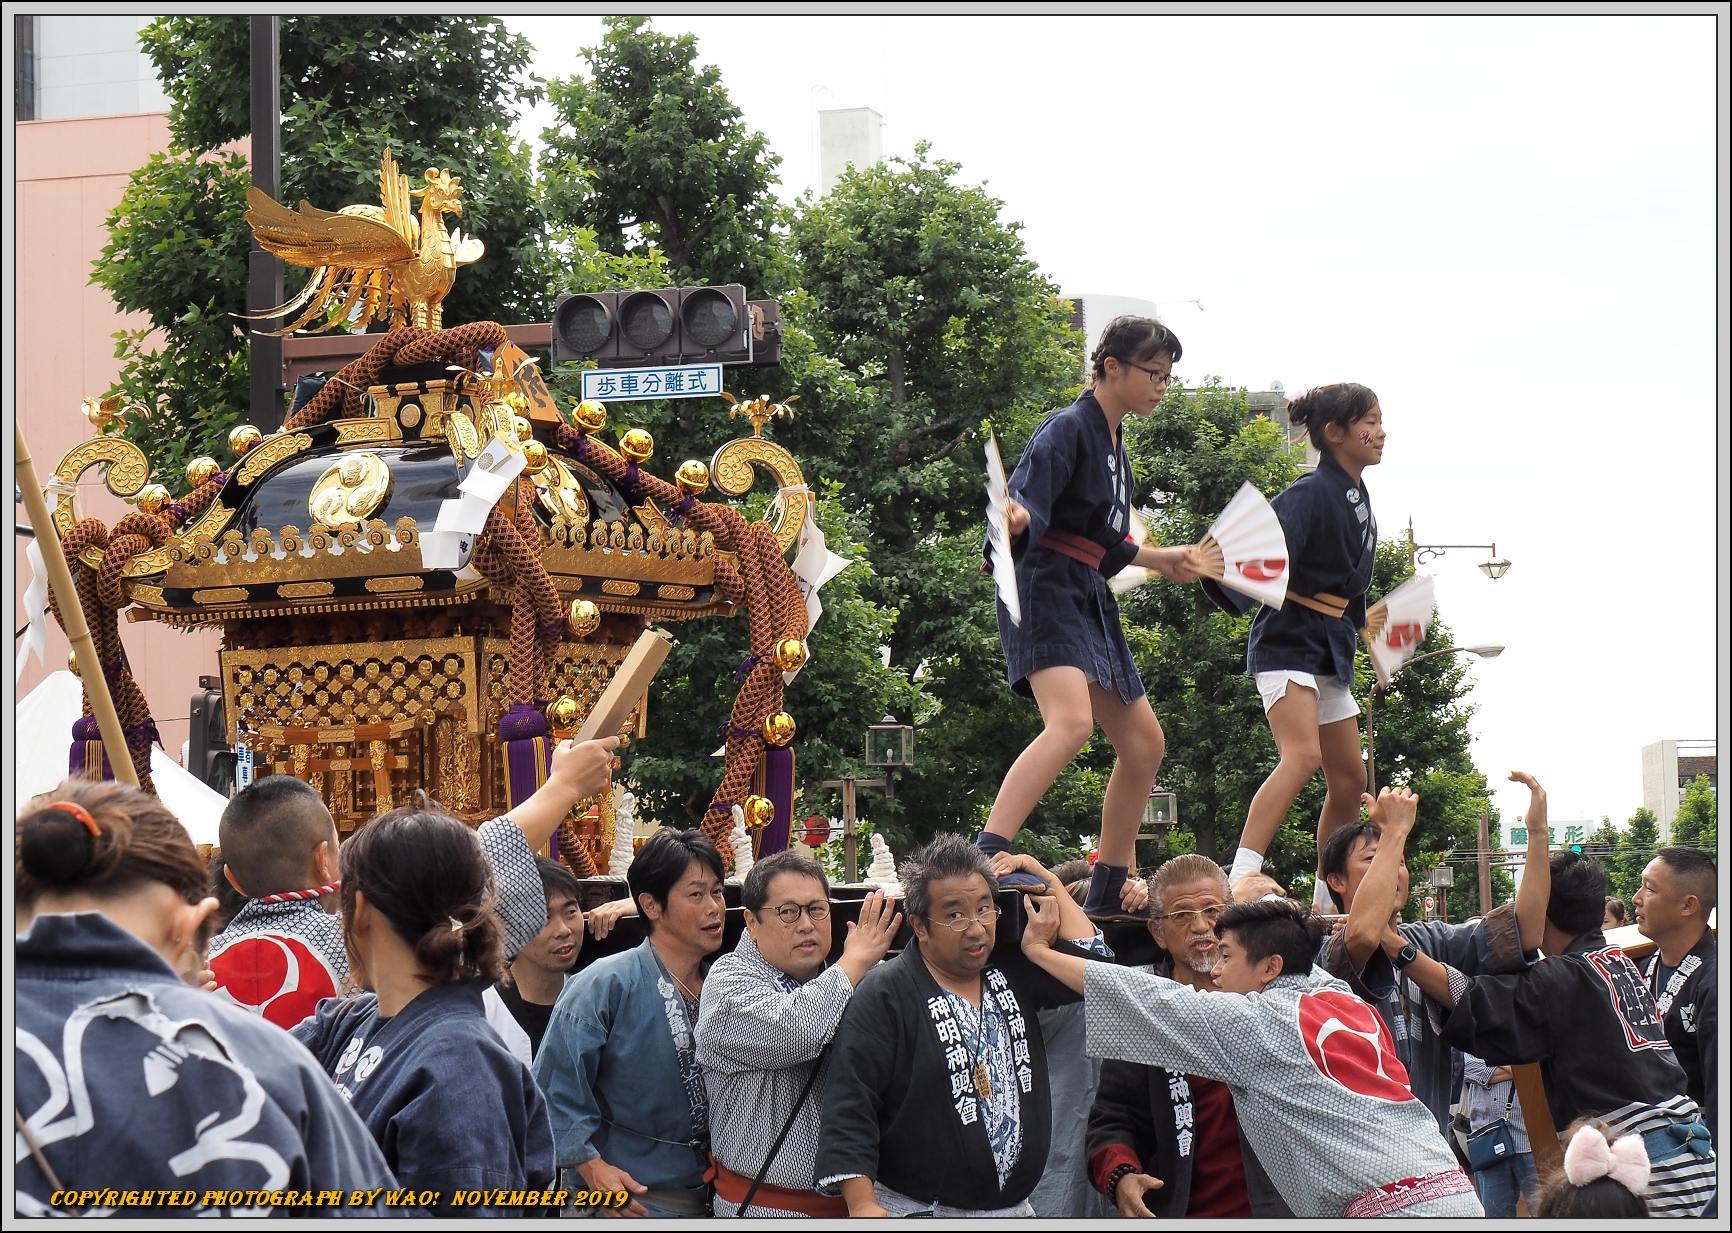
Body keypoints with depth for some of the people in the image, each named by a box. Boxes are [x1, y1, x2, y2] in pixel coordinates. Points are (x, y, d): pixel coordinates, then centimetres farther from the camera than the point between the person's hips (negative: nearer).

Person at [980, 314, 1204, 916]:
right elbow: (1028, 507, -23)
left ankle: (1108, 891, 20)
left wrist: (1163, 560, 41)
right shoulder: (1067, 430, -9)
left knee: (1143, 743, 12)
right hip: (1047, 590, -10)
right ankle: (985, 859, -42)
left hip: (1089, 600, 10)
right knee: (1072, 720, -31)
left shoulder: (1116, 446, 19)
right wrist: (1014, 518, -45)